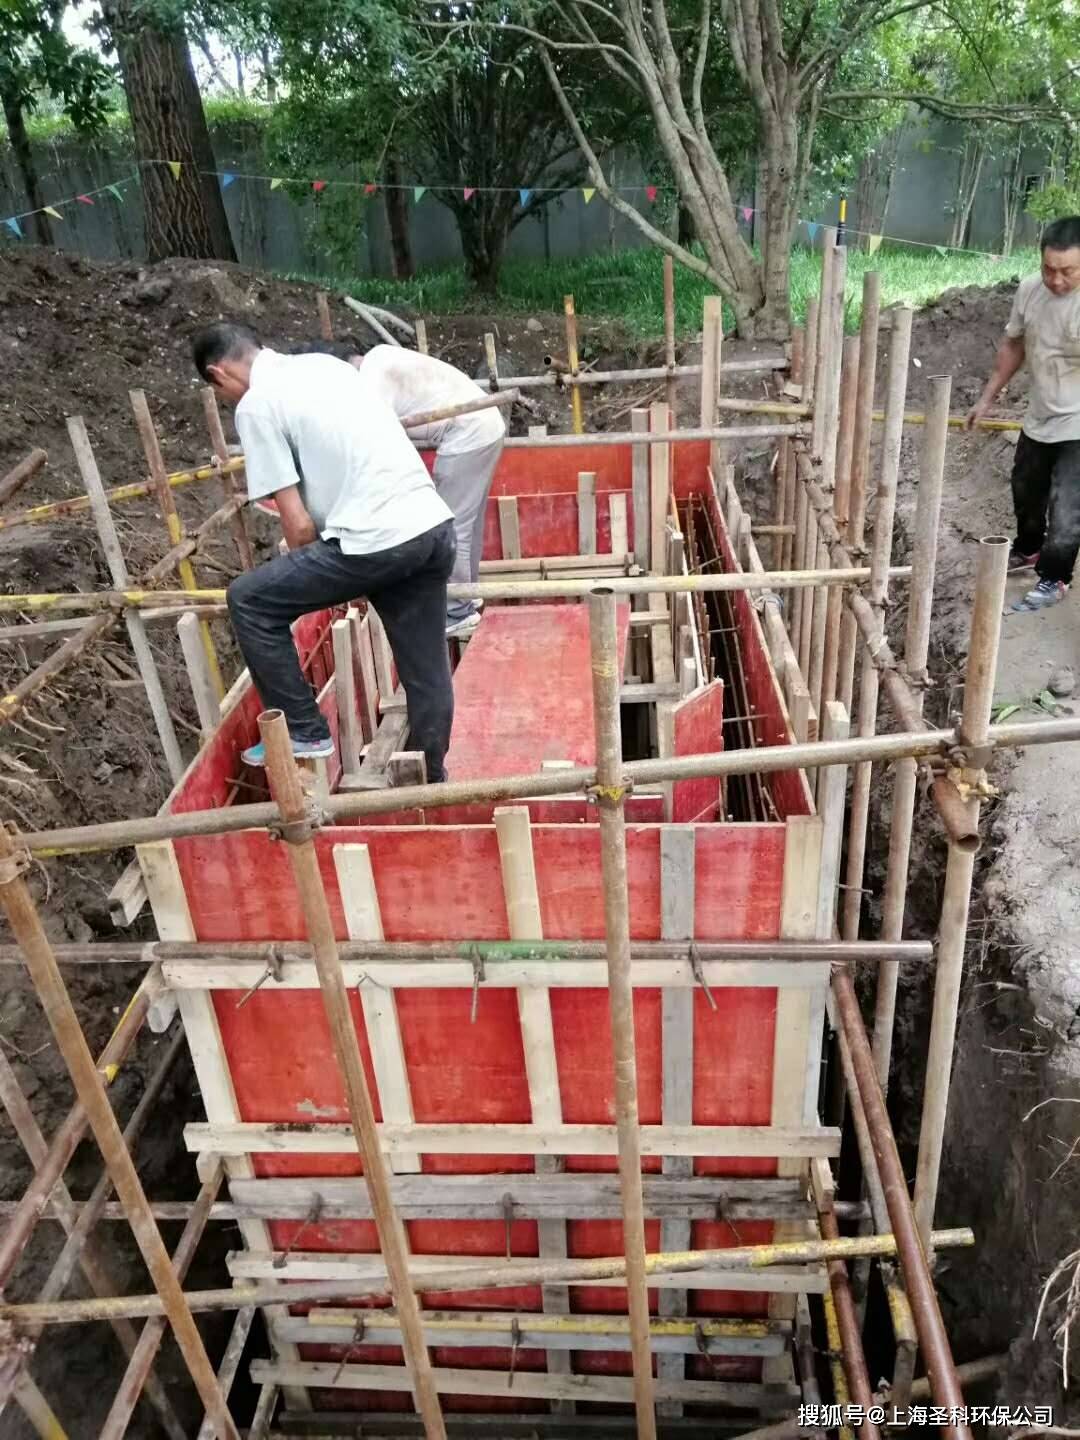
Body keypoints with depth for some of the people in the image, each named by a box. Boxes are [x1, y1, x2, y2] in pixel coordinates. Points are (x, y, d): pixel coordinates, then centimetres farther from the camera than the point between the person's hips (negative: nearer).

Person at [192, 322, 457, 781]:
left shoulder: (255, 406, 0)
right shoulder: (325, 362, 22)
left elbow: (299, 526, -5)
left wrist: (311, 582, 15)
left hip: (377, 542, -8)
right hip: (434, 526, 8)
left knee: (249, 600, 10)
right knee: (426, 672, 17)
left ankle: (304, 732, 17)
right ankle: (431, 780, 31)